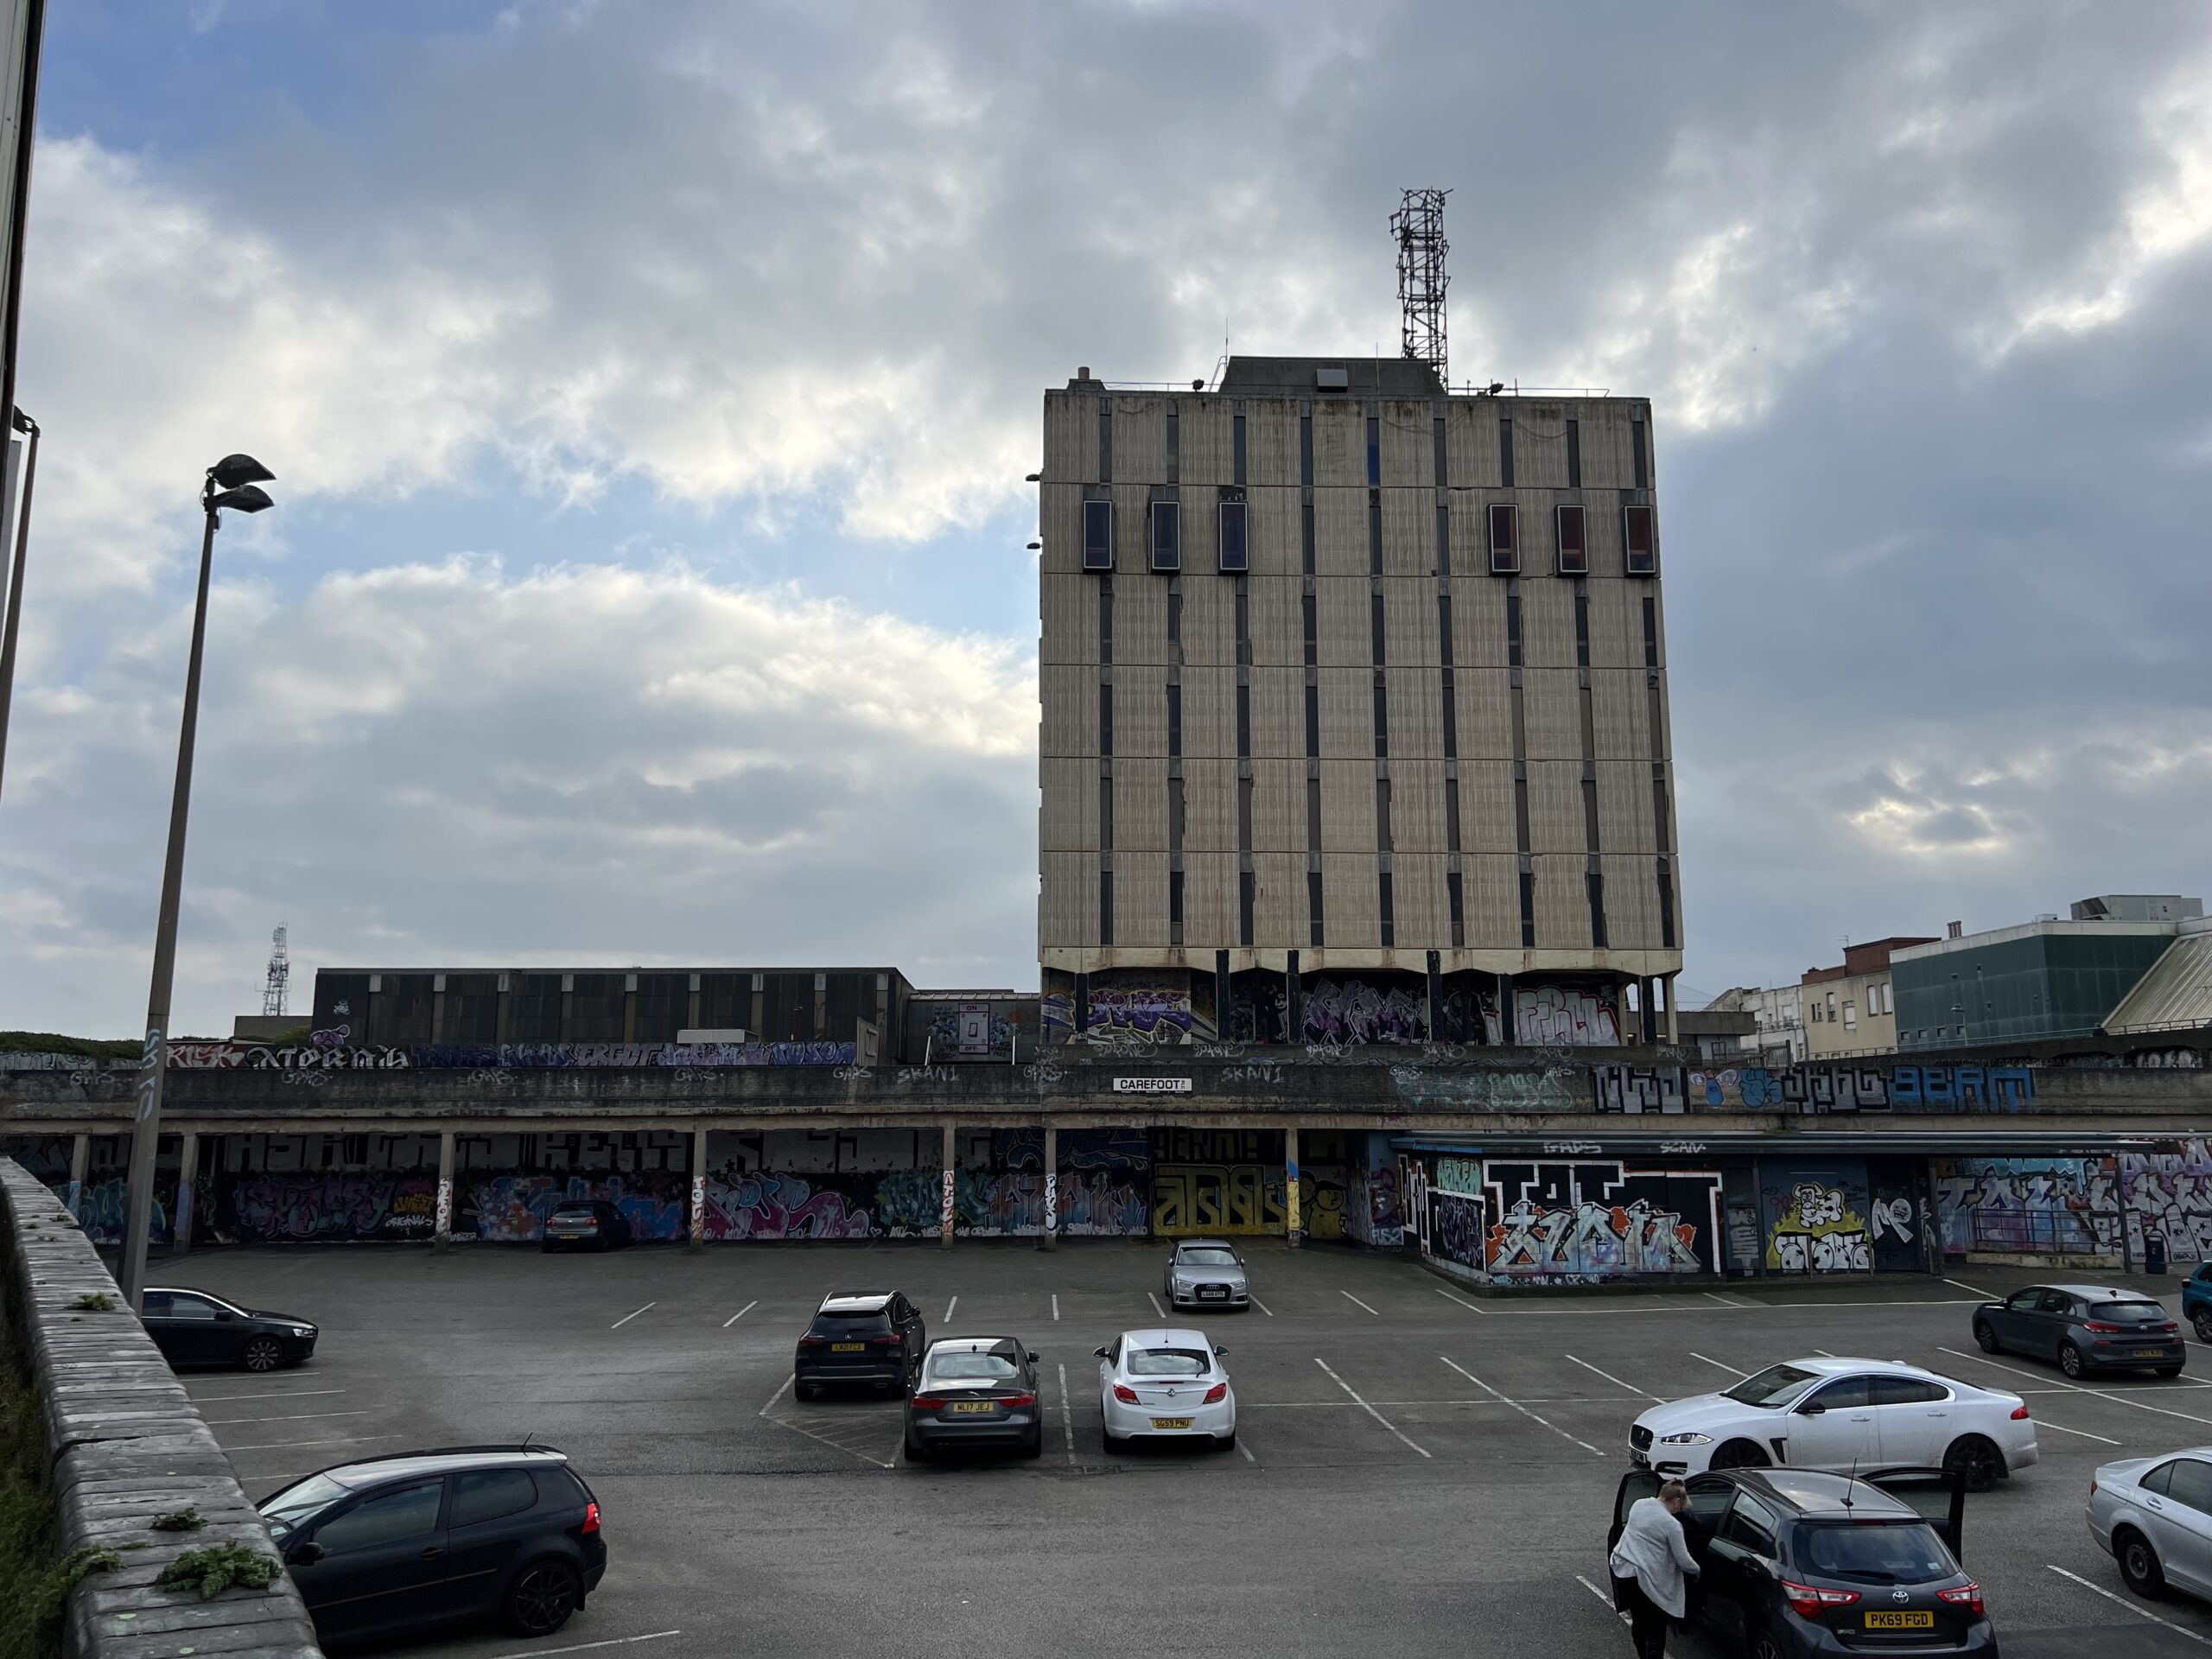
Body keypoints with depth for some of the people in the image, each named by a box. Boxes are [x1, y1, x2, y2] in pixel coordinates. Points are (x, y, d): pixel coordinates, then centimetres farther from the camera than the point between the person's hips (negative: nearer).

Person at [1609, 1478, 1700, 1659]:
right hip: (1644, 1578, -7)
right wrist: (1697, 1569, 13)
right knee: (1656, 1629, 1)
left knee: (1639, 1621, 22)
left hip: (1622, 1571, 7)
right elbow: (1683, 1561, -6)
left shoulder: (1638, 1504, 7)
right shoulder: (1672, 1524, -13)